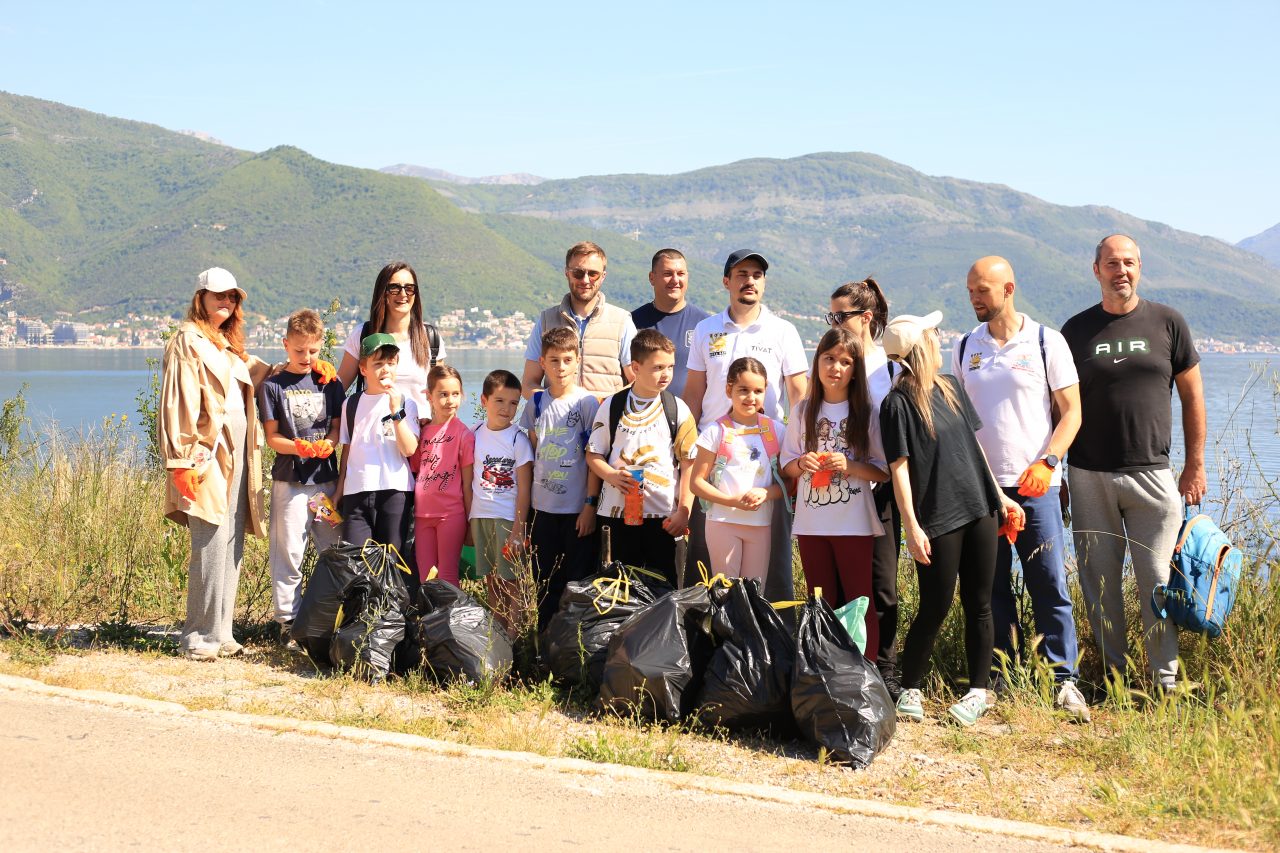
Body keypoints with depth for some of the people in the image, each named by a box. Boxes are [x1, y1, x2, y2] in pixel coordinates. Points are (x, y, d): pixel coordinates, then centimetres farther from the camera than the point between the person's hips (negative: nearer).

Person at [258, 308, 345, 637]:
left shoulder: (330, 383, 9)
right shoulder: (273, 385, 1)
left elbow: (338, 426, 9)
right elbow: (271, 436, -2)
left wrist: (327, 444, -13)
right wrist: (298, 447, -20)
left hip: (326, 478, 3)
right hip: (289, 481, -3)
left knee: (335, 551, 7)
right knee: (288, 554, -2)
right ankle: (288, 621, 6)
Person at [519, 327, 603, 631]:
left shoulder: (587, 403, -6)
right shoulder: (536, 402, 6)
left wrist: (591, 503, -12)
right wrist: (525, 507, 11)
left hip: (578, 507, -4)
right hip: (543, 506, 4)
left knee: (579, 580, 3)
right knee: (545, 582, 11)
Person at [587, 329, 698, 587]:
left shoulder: (678, 410, 0)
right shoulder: (612, 406, 3)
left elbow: (688, 464, -1)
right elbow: (593, 455, 7)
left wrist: (683, 511, -7)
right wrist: (612, 476, -13)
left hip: (663, 514, -1)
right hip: (618, 510, 1)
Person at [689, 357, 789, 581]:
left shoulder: (774, 431, 6)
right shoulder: (717, 431, -3)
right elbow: (697, 482, -5)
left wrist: (766, 493, -14)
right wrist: (732, 501, -17)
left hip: (762, 523, 3)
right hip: (723, 521, -3)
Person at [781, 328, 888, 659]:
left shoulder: (866, 414, -3)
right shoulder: (802, 411, 5)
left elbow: (883, 471, -3)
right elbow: (786, 465, 10)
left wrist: (849, 466, -19)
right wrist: (802, 463, -12)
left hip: (854, 523, -3)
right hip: (811, 523, 3)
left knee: (860, 602, 1)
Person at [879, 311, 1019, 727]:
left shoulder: (951, 388, 11)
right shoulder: (898, 403, -10)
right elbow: (899, 469, -12)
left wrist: (999, 494, 18)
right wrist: (911, 527, -16)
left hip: (978, 509, 6)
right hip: (937, 520, -6)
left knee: (978, 604, 8)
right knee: (934, 609, -1)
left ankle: (979, 691, 17)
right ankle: (910, 690, 14)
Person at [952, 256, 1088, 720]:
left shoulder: (1046, 341, 0)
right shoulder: (964, 347, 10)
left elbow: (1071, 411, 0)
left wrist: (1047, 462, -14)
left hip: (1034, 484, -3)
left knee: (1050, 585, -5)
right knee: (992, 587, 6)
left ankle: (1064, 681, 2)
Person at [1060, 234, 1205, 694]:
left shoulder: (1167, 323, 4)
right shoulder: (1076, 330, 5)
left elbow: (1192, 396, 9)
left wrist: (1195, 465, 4)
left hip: (1152, 475, -1)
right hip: (1088, 478, 1)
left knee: (1157, 579, 0)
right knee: (1100, 580, 5)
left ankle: (1166, 679, 9)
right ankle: (1114, 675, 16)